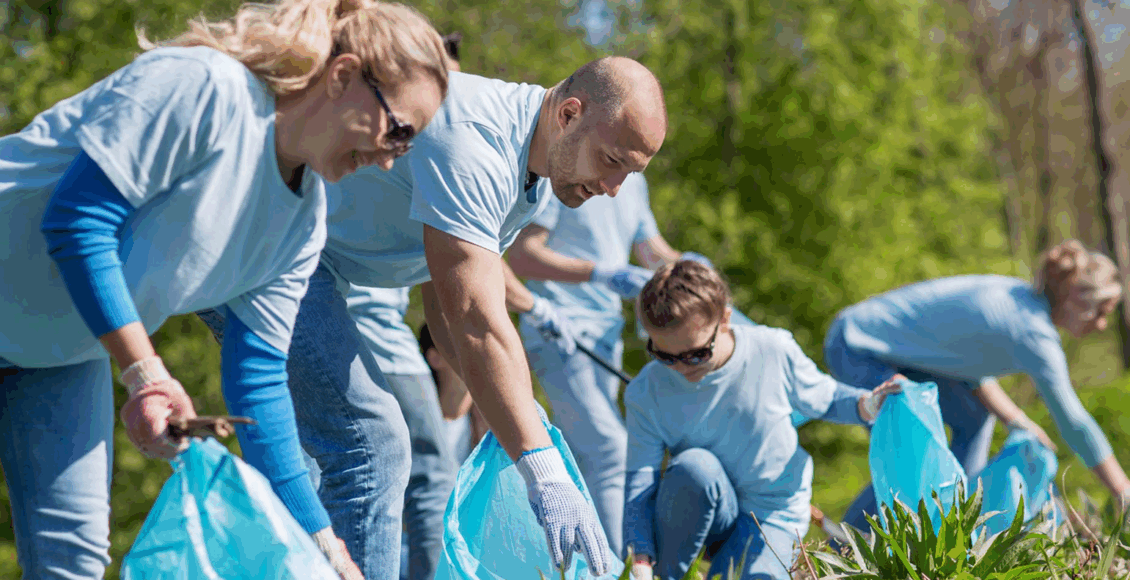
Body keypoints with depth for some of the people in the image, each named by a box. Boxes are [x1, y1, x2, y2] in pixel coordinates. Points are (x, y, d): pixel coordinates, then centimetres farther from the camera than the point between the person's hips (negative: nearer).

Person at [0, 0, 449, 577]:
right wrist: (145, 373, -31)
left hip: (65, 352, 8)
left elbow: (257, 379, 1)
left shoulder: (305, 221, -1)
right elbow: (77, 217, -29)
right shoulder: (202, 86, -26)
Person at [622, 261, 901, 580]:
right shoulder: (646, 393, -13)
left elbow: (823, 399, 5)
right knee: (693, 467, -36)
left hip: (772, 514, 0)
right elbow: (639, 482, -15)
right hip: (707, 517, 1)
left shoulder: (773, 352, -14)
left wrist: (869, 404, -18)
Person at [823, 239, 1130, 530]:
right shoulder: (1035, 334, -23)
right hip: (856, 350, -10)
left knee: (975, 414, 16)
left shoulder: (1018, 296, 4)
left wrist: (1016, 421, 3)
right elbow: (1073, 423, -23)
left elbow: (971, 366, 13)